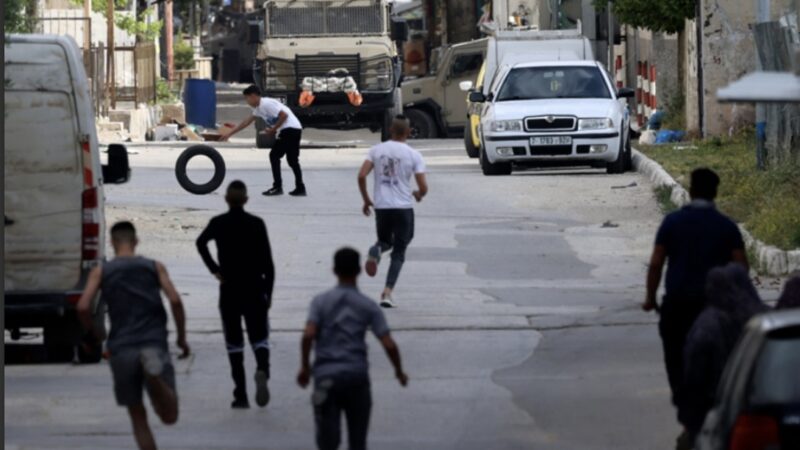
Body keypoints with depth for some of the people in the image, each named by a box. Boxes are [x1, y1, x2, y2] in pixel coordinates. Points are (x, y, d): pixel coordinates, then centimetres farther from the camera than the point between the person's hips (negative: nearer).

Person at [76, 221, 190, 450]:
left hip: (121, 349, 1)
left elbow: (83, 307, -3)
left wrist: (93, 334, 15)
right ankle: (154, 369, -35)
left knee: (138, 416, 12)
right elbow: (175, 300, -2)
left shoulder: (101, 272, 9)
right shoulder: (154, 267, 10)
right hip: (154, 345, -1)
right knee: (169, 416, -6)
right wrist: (182, 337, 9)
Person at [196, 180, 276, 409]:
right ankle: (262, 369, -26)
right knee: (259, 337, 7)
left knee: (234, 343, 8)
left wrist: (214, 269, -9)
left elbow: (201, 242, -18)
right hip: (255, 289, 0)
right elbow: (267, 261, -3)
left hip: (229, 290, 0)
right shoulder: (256, 224, -2)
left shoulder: (218, 223, -1)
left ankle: (241, 395, 4)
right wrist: (268, 292, 4)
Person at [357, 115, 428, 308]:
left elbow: (361, 176, -4)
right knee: (399, 252, 7)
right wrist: (418, 195, 17)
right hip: (403, 207, -2)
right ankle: (387, 292, -6)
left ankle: (376, 251, -10)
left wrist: (366, 200, 11)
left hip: (381, 206, 2)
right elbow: (423, 187, -7)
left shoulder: (376, 150, 2)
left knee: (385, 241, 27)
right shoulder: (413, 155, -4)